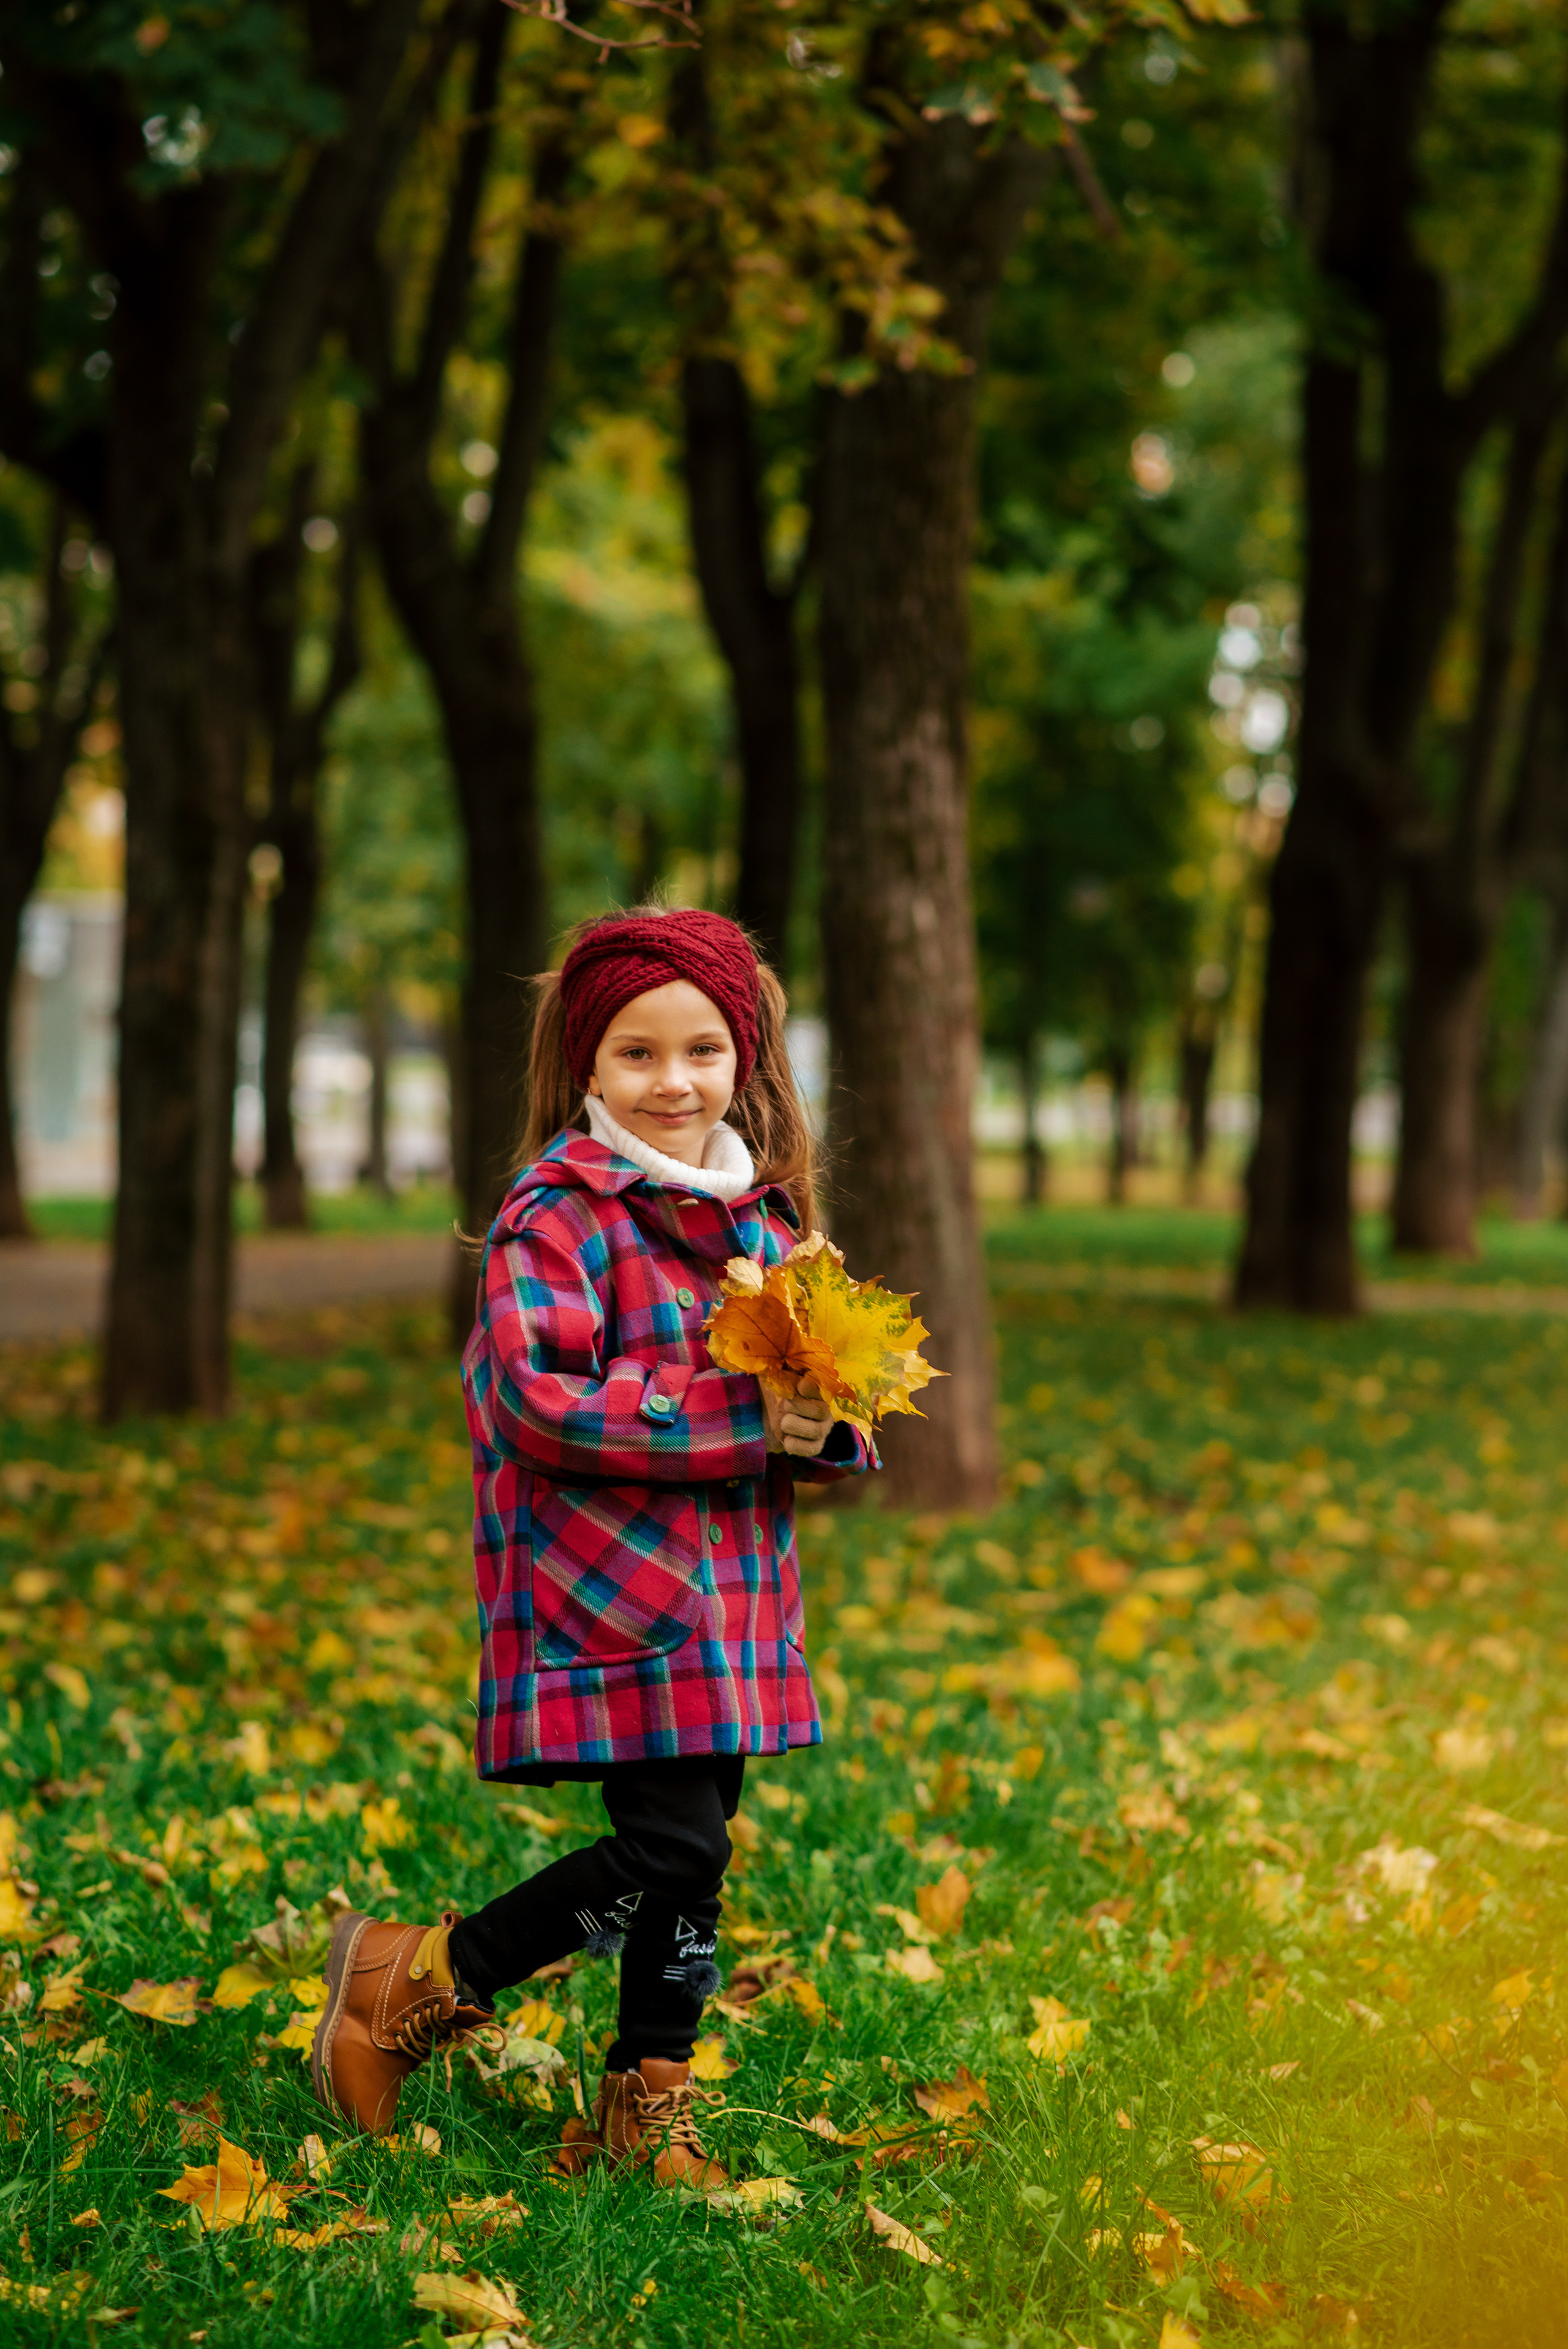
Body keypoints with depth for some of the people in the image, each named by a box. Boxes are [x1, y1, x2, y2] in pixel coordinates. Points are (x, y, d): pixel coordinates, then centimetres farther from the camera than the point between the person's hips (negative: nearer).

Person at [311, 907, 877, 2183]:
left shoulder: (763, 1208, 12)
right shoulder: (560, 1216, -11)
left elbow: (796, 1369, 22)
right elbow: (539, 1398, -21)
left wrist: (828, 1425, -3)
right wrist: (743, 1418, -22)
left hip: (729, 1590, 7)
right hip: (608, 1590, -7)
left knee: (697, 1853, 10)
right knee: (671, 1847, -11)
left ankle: (646, 2105, 24)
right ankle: (413, 1982, 7)